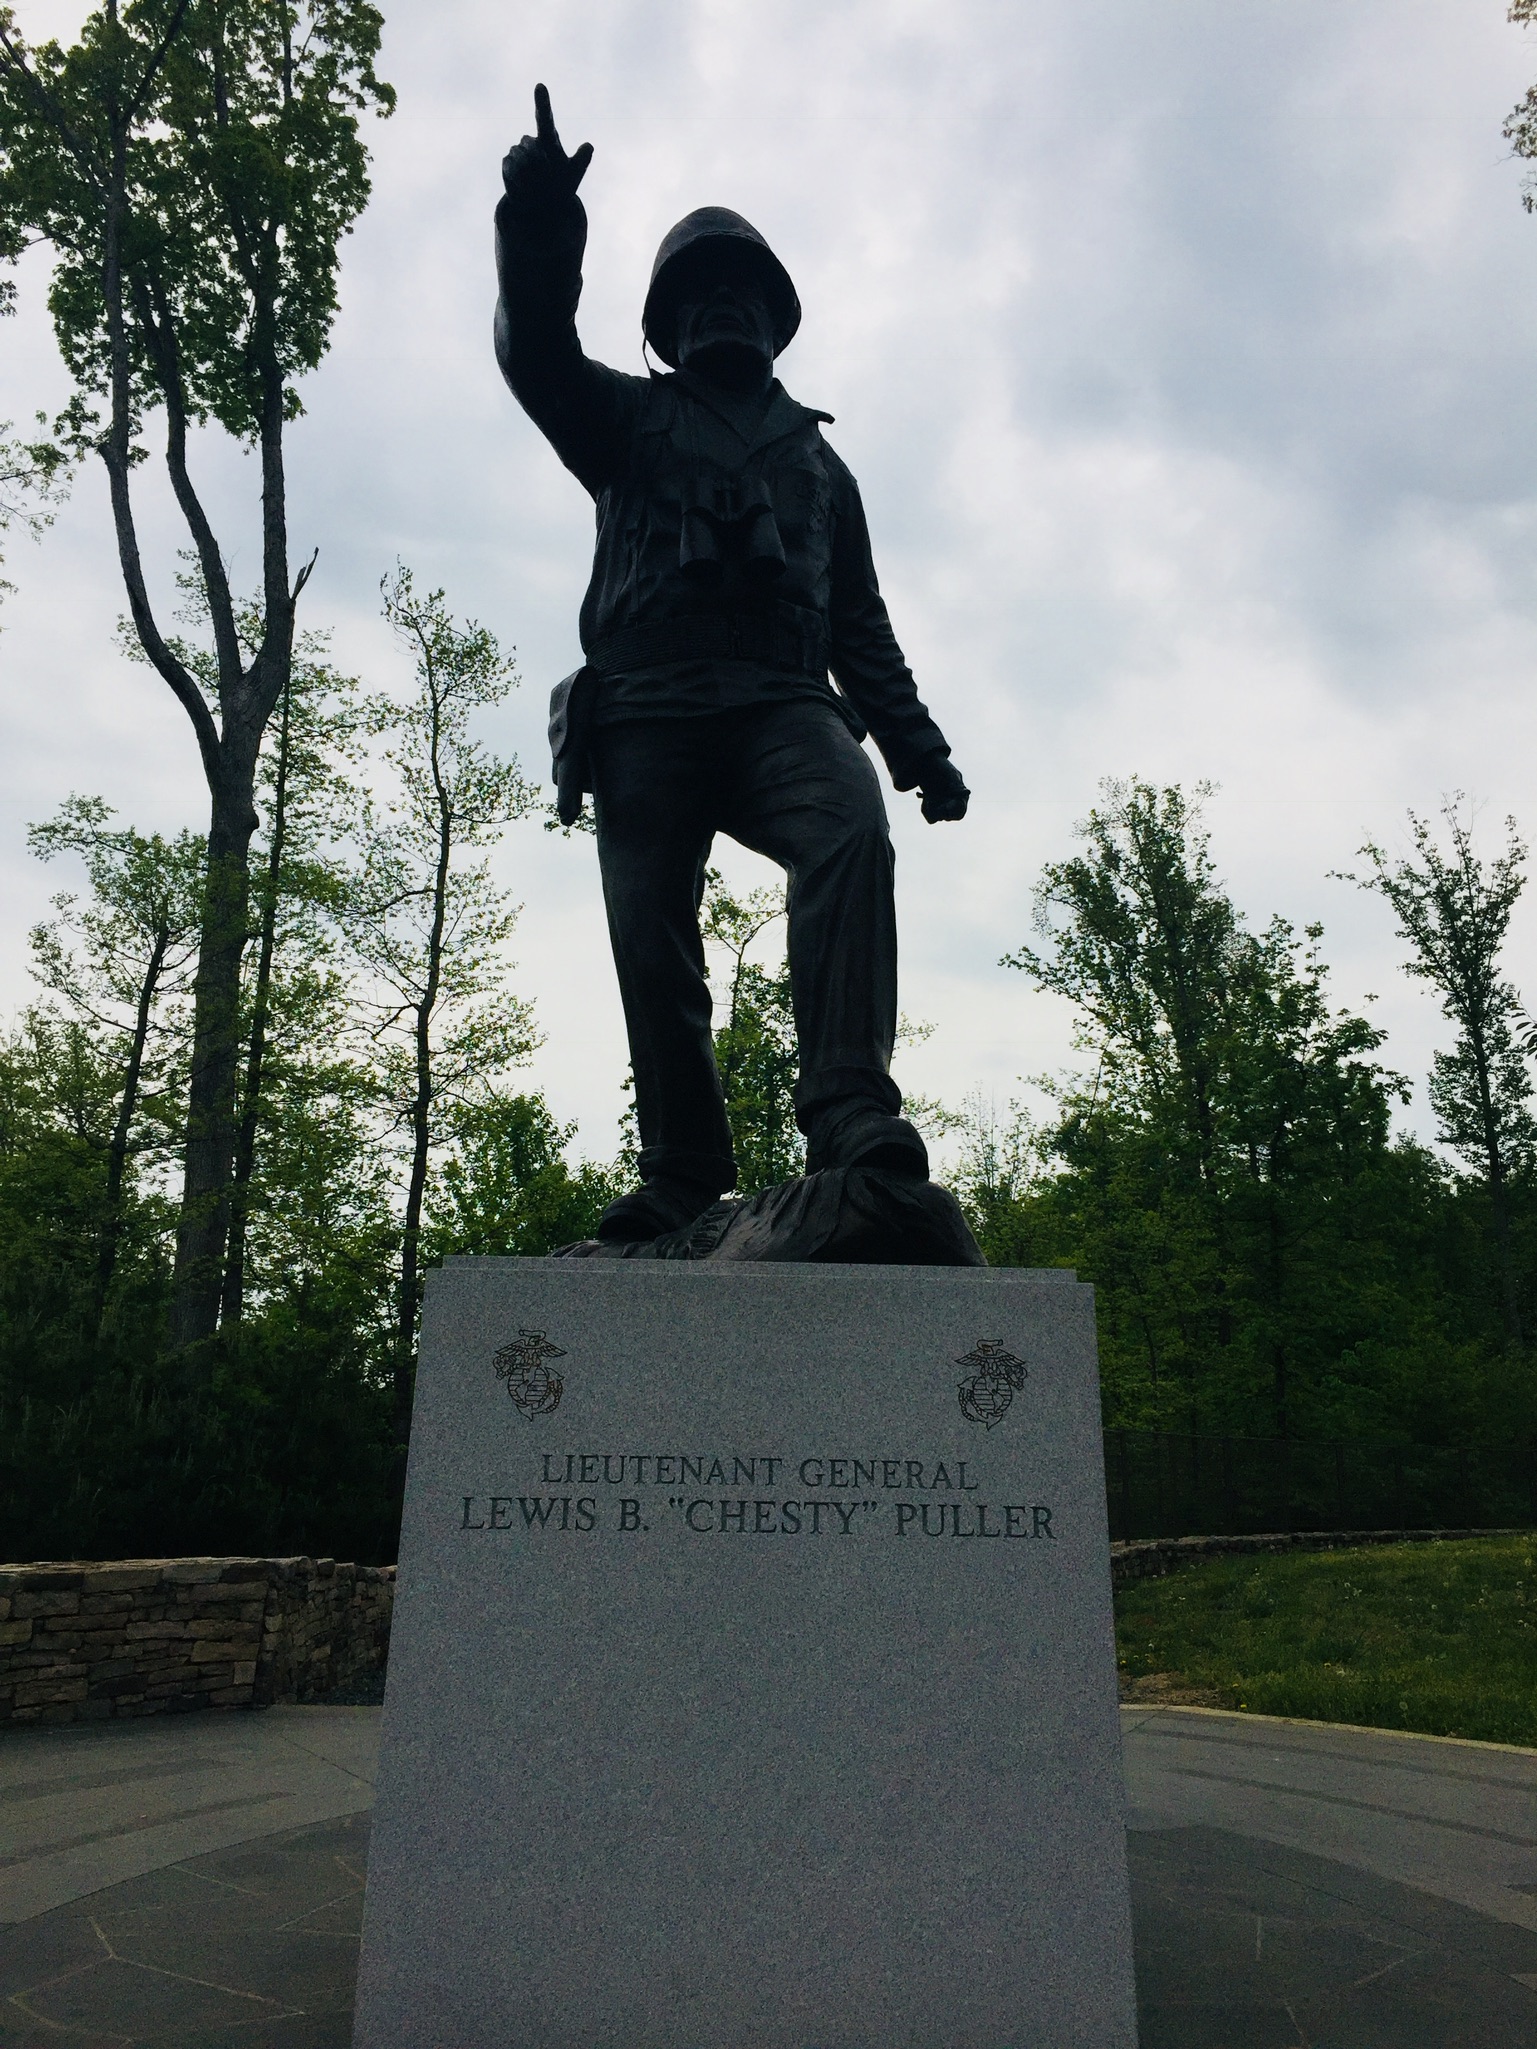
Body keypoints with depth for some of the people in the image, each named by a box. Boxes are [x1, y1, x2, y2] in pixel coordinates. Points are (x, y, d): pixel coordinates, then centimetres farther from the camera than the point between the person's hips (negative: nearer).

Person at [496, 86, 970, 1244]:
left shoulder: (818, 458, 30)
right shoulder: (629, 421, 25)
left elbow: (863, 627, 25)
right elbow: (537, 355, 4)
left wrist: (920, 749, 12)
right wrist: (540, 233, -15)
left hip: (781, 705, 1)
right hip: (646, 712, 0)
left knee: (852, 839, -30)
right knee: (654, 951, -9)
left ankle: (853, 1113, -38)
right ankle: (683, 1181, -3)